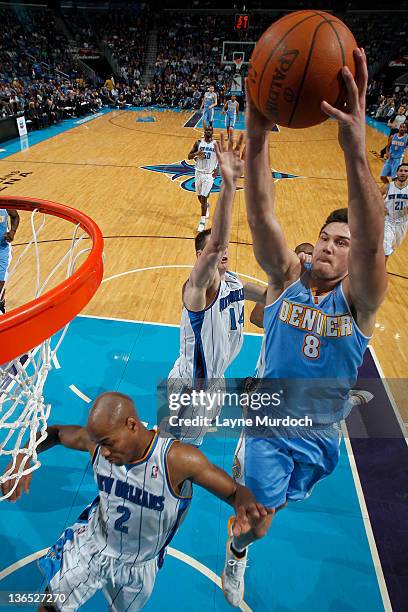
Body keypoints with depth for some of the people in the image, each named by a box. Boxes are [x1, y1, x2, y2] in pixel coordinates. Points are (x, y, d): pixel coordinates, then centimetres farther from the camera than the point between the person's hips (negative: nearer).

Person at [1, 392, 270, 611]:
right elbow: (54, 433, -6)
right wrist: (23, 458, -24)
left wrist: (244, 505, -53)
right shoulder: (96, 440, -26)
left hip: (138, 567, -1)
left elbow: (235, 491, -30)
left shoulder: (177, 459, -38)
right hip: (90, 543, 2)